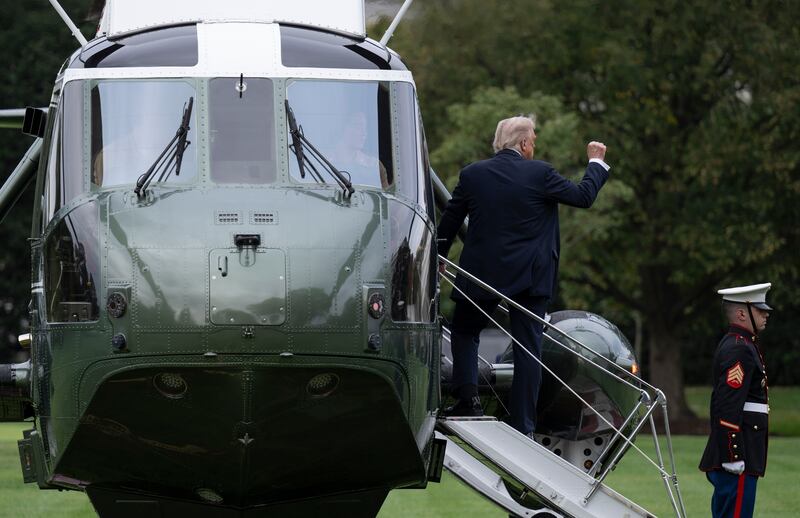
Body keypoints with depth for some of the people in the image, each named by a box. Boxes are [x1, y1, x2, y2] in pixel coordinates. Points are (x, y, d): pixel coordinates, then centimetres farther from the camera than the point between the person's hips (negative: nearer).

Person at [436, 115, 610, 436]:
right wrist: (596, 162, 17)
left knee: (463, 331, 20)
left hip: (482, 273, 1)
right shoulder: (540, 173, -7)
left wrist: (438, 259, 24)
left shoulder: (472, 175, 0)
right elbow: (584, 196, 0)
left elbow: (449, 220, 9)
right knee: (528, 349, 5)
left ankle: (467, 397, -1)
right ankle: (523, 426, 3)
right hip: (530, 276, -1)